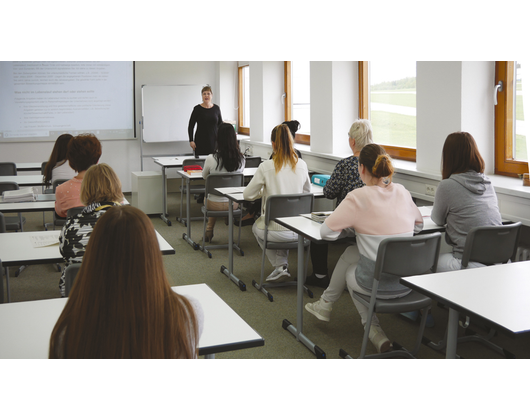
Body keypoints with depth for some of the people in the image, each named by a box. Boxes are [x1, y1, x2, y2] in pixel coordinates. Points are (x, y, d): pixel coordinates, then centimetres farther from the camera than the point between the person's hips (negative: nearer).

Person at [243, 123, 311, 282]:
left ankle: (280, 266, 19)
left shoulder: (266, 167, -13)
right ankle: (283, 266, 34)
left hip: (276, 232, -4)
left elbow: (247, 195, -3)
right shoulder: (302, 165, -2)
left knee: (256, 227, 31)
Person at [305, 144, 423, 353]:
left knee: (349, 272, 31)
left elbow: (326, 232, -9)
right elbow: (418, 224, 19)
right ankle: (326, 303, 42)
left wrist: (351, 227, 8)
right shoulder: (402, 192, 3)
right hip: (407, 281, 6)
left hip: (378, 284, -5)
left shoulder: (358, 197, -14)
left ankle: (372, 328, 33)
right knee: (351, 252, 28)